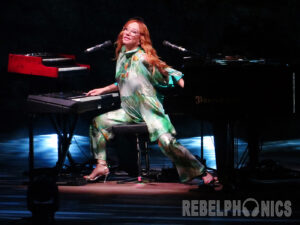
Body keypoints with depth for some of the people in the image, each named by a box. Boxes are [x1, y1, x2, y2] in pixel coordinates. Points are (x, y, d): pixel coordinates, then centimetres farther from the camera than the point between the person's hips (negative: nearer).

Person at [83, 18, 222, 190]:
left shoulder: (142, 57, -13)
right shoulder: (122, 55, 11)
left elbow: (168, 73, -16)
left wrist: (188, 87, -27)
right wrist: (103, 90, 28)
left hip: (150, 111, -8)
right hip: (130, 112, 8)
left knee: (167, 142, -24)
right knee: (98, 122, 4)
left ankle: (203, 173, -16)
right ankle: (102, 166, 9)